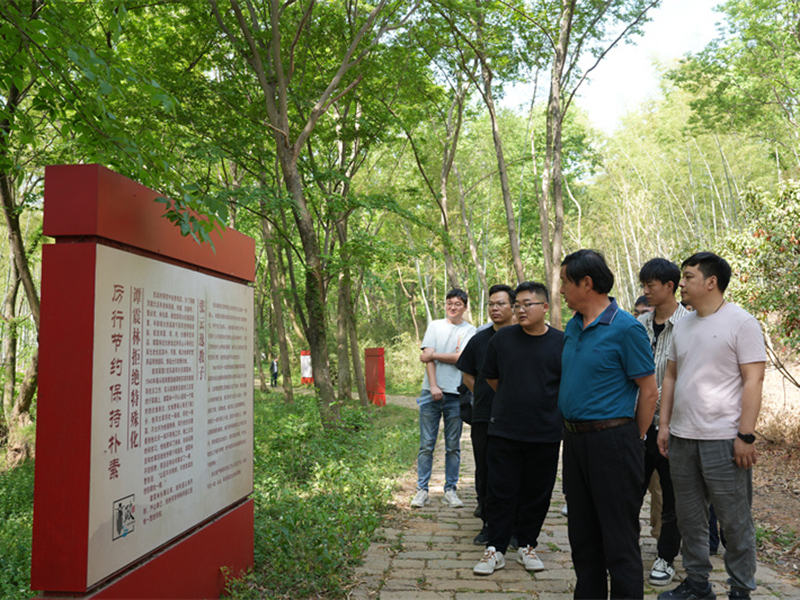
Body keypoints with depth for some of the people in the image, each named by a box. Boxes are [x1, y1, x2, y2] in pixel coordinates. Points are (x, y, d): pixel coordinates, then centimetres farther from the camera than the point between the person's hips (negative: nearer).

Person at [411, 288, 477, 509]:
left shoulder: (470, 330, 5)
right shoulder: (435, 326, 8)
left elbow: (461, 358, -8)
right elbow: (428, 357, -1)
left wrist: (432, 355, -5)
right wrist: (433, 386, -10)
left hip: (456, 394, 0)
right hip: (431, 392, 1)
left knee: (453, 447, 7)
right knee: (426, 444, 2)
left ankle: (450, 490, 17)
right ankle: (422, 490, 10)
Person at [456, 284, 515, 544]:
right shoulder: (479, 340, 8)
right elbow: (468, 375, 17)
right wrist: (484, 397, 8)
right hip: (483, 418, 3)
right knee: (485, 473, 9)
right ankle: (489, 524, 21)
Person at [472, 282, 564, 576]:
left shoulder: (561, 342, -3)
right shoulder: (502, 338, 0)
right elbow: (491, 377, 13)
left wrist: (545, 406, 7)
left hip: (545, 433, 0)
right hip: (504, 430, 0)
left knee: (537, 493, 11)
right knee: (501, 492, 5)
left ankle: (527, 546, 28)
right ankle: (496, 549, 17)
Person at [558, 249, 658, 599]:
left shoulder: (626, 328, -13)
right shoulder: (573, 327, 10)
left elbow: (649, 391, -9)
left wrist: (633, 441, -2)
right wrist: (571, 432, 16)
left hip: (610, 438, -8)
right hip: (574, 439, 8)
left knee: (619, 540, 2)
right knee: (581, 534, 17)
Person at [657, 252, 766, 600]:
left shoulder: (741, 323, -8)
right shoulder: (682, 326, 12)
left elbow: (753, 380, -12)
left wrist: (745, 435, -16)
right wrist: (664, 424, 10)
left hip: (723, 439, -6)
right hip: (682, 438, 6)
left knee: (735, 520, 5)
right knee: (690, 519, 14)